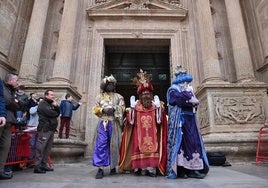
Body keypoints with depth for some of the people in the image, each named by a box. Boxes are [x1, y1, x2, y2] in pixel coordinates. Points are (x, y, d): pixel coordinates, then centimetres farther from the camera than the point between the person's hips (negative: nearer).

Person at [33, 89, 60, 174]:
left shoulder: (51, 104, 23)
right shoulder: (42, 103, -5)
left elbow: (58, 113, 14)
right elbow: (51, 113, -18)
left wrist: (56, 106, -4)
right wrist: (56, 113, 4)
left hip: (51, 129, 9)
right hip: (44, 129, -9)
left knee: (48, 148, 11)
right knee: (40, 148, -7)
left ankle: (44, 165, 17)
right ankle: (37, 167, -3)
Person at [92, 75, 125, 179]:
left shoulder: (118, 96, 14)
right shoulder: (100, 97, 15)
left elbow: (122, 108, 4)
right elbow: (95, 109, 9)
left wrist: (114, 109, -13)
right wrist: (103, 110, -9)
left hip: (114, 123, 0)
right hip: (103, 123, 0)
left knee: (114, 144, 2)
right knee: (101, 144, -8)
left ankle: (113, 166, 16)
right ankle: (100, 169, -7)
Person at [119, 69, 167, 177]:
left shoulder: (156, 106, 8)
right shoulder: (136, 105, 6)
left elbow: (159, 120, -1)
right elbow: (131, 121, 1)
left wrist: (159, 108, -9)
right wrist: (131, 108, -7)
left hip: (152, 133, 1)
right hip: (139, 133, 0)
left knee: (152, 147, -6)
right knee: (139, 147, -5)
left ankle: (151, 168, 2)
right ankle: (140, 168, 5)